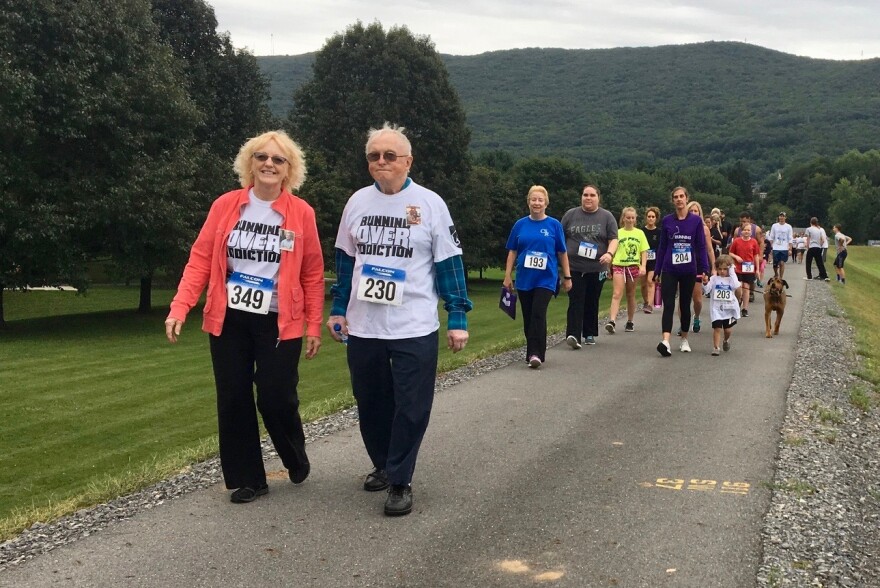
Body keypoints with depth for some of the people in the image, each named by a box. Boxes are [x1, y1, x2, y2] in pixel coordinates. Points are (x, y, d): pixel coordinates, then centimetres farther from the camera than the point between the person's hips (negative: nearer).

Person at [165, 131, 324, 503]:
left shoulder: (301, 213, -3)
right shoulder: (225, 206, 1)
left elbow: (313, 274, 1)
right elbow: (200, 260, 0)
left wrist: (314, 326, -1)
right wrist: (179, 308, -11)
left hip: (279, 323, -2)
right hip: (229, 320, 2)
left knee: (276, 399, -2)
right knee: (233, 400, 5)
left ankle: (296, 459, 29)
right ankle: (247, 479, 20)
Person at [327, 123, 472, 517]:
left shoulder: (430, 204, -3)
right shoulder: (358, 202, 7)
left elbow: (449, 263, -2)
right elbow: (345, 260, 15)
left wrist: (457, 318, -5)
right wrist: (338, 309, 12)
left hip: (415, 329, -3)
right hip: (362, 327, 4)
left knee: (411, 408, -3)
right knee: (371, 404, 13)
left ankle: (399, 481, 8)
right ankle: (382, 464, 32)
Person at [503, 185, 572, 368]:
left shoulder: (554, 225, 0)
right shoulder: (520, 225, 5)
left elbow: (562, 253, 5)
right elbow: (512, 252, 8)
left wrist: (567, 276, 5)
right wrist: (507, 276, 4)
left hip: (546, 278, -3)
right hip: (524, 279, 3)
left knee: (538, 314, -14)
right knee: (528, 317, 8)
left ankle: (536, 353, -14)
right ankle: (533, 351, 20)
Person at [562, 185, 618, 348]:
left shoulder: (607, 217, 5)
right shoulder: (570, 215, 7)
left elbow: (613, 239, -2)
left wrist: (610, 253, -21)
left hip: (597, 268, 1)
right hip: (574, 267, -1)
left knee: (592, 303, 9)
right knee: (575, 302, -11)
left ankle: (590, 334, 21)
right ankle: (573, 335, -19)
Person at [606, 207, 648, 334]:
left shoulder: (639, 233, 7)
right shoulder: (618, 233, 5)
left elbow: (644, 252, 5)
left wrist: (643, 266, -8)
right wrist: (609, 267, 8)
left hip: (633, 266, 2)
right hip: (618, 266, -1)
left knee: (631, 295, 10)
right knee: (617, 294, -13)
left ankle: (630, 322, 21)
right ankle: (612, 321, -23)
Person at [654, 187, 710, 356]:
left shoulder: (696, 220, 0)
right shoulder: (667, 220, 2)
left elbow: (701, 246, 1)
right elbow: (662, 246, 7)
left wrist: (704, 269, -6)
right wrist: (657, 271, 6)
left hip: (689, 271, 0)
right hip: (669, 270, 0)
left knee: (685, 305, 11)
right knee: (668, 305, -11)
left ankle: (684, 339, 25)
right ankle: (666, 342, -23)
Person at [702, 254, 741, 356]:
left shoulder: (732, 279, 2)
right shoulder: (714, 279, 0)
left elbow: (736, 287, -20)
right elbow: (706, 290, -7)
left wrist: (731, 273, -16)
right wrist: (705, 283, -27)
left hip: (729, 309, 1)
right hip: (716, 309, -1)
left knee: (728, 329, 5)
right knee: (717, 328, -9)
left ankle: (726, 340, 37)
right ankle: (716, 347, -3)